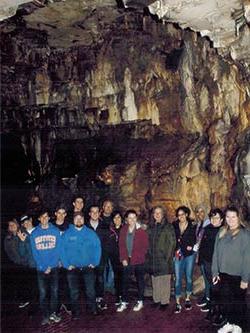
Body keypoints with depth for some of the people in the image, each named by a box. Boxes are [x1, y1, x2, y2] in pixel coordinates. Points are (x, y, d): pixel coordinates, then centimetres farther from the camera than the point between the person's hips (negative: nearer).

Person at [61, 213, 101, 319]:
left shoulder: (90, 233, 2)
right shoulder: (67, 234, -1)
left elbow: (97, 247, 1)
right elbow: (62, 250, -3)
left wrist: (95, 262, -6)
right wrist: (67, 265, -9)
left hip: (88, 267, 1)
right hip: (73, 268, 0)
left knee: (90, 290, 6)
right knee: (74, 291, 8)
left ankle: (92, 308, 25)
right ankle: (75, 312, 21)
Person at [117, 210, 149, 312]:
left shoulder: (141, 231, -6)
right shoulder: (123, 230, 3)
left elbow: (145, 246, -4)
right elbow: (121, 245, 4)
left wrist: (137, 256, -8)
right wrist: (123, 259, -4)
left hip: (138, 260, -3)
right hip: (127, 261, 3)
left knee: (140, 281, 9)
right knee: (125, 281, 6)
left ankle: (140, 302, 22)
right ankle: (124, 302, 17)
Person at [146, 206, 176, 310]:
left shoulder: (168, 227, -5)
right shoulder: (151, 227, 11)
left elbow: (172, 242, -8)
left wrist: (167, 256, -12)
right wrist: (148, 255, 8)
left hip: (164, 259, -5)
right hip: (153, 259, 5)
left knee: (164, 281, 0)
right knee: (155, 280, 12)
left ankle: (165, 301, 10)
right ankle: (156, 299, 24)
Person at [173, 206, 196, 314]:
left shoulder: (192, 226, -2)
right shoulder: (174, 226, 1)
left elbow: (194, 240, 7)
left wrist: (191, 246, -9)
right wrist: (175, 250, -7)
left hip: (189, 254, 0)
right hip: (178, 254, 0)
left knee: (189, 277, 10)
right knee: (177, 279, -1)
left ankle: (188, 299, 28)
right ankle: (178, 303, 5)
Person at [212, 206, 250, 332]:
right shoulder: (222, 232, 3)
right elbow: (216, 253, 5)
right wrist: (215, 272, 2)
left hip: (237, 275, -4)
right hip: (223, 274, 4)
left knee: (238, 301, 11)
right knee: (224, 299, 13)